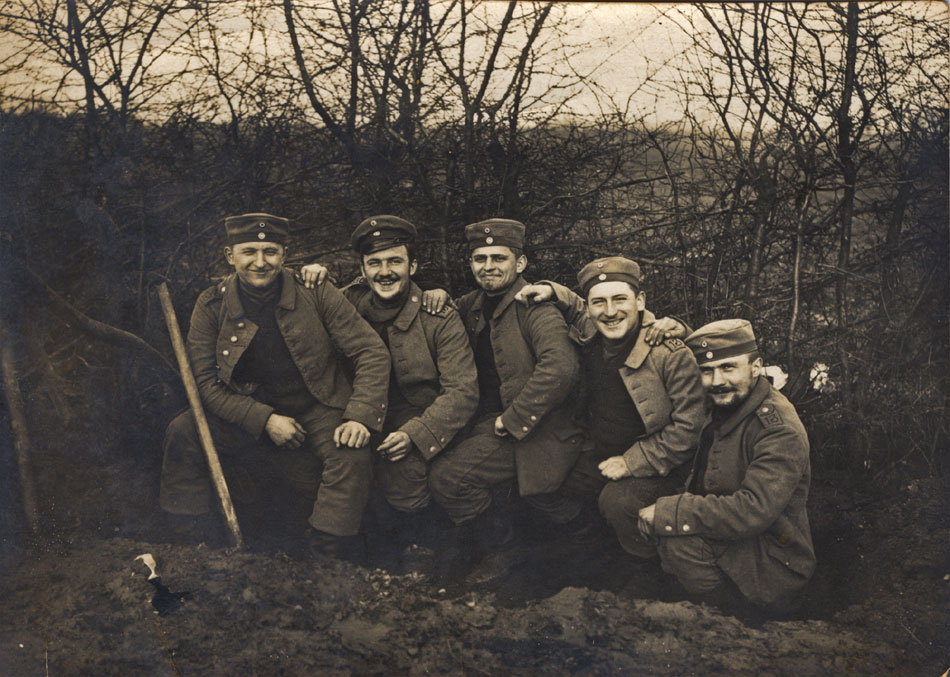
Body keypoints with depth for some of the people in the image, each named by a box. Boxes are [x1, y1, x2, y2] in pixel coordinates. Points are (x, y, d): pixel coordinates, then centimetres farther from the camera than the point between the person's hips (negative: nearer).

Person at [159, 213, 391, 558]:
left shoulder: (315, 294, -9)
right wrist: (265, 420, -17)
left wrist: (360, 416, -23)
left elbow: (372, 352, -9)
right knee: (182, 432, -19)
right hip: (251, 415, 2)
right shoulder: (212, 305, -5)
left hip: (317, 411, -1)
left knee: (352, 455, -30)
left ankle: (326, 559, -12)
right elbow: (205, 380, -6)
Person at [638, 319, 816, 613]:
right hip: (738, 543, 9)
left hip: (775, 568, -9)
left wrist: (666, 513, -28)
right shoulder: (724, 410, 6)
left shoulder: (780, 430, -22)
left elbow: (753, 512, -32)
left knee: (679, 539, -27)